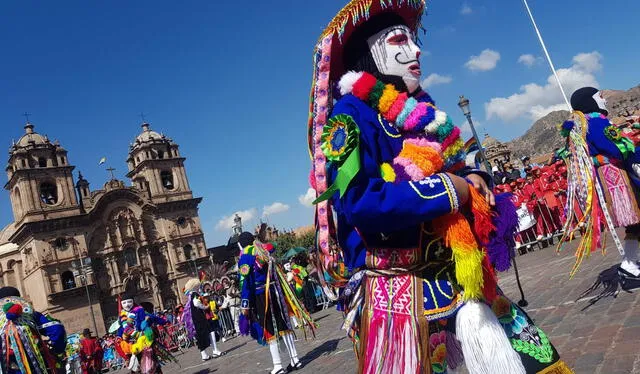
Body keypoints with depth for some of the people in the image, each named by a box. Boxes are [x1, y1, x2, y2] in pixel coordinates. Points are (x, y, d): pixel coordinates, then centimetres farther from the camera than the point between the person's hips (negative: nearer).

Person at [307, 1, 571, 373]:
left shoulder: (422, 108, 16)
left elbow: (455, 168, 24)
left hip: (461, 280, 8)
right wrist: (445, 190, -17)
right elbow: (359, 203, -24)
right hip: (397, 292, -8)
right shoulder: (351, 114, -10)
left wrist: (475, 180, -1)